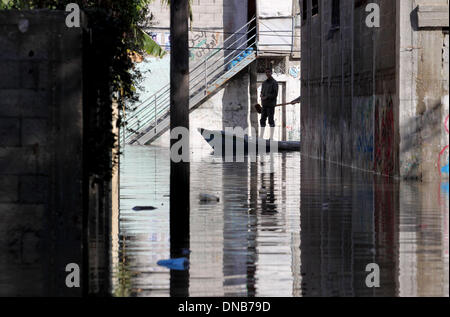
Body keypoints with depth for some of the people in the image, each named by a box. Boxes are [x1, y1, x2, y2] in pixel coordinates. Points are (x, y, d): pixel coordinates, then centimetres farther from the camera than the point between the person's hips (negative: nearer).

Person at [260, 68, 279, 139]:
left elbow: (275, 94, -11)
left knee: (271, 120, -5)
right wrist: (262, 97, -2)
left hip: (271, 104, -7)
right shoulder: (264, 83, 17)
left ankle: (271, 137, -3)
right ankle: (261, 137, 9)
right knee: (262, 120, 5)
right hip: (264, 105, 7)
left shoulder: (274, 83, -5)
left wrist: (266, 97, -14)